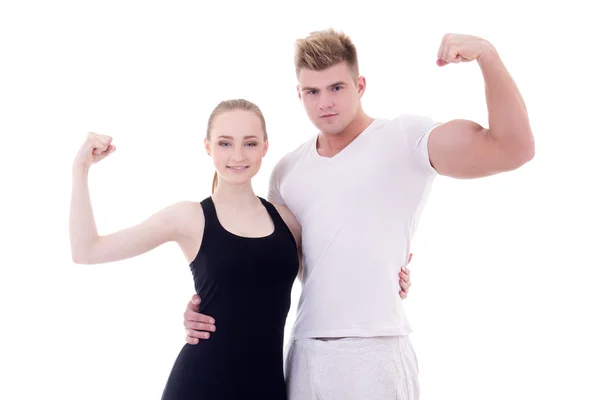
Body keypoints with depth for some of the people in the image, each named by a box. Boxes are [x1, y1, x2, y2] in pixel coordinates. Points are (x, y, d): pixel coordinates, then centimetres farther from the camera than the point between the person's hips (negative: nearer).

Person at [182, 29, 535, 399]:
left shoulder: (407, 138, -7)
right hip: (304, 353, 5)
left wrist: (487, 54, -28)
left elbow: (514, 150, -18)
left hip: (373, 355, -5)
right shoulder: (287, 171, 10)